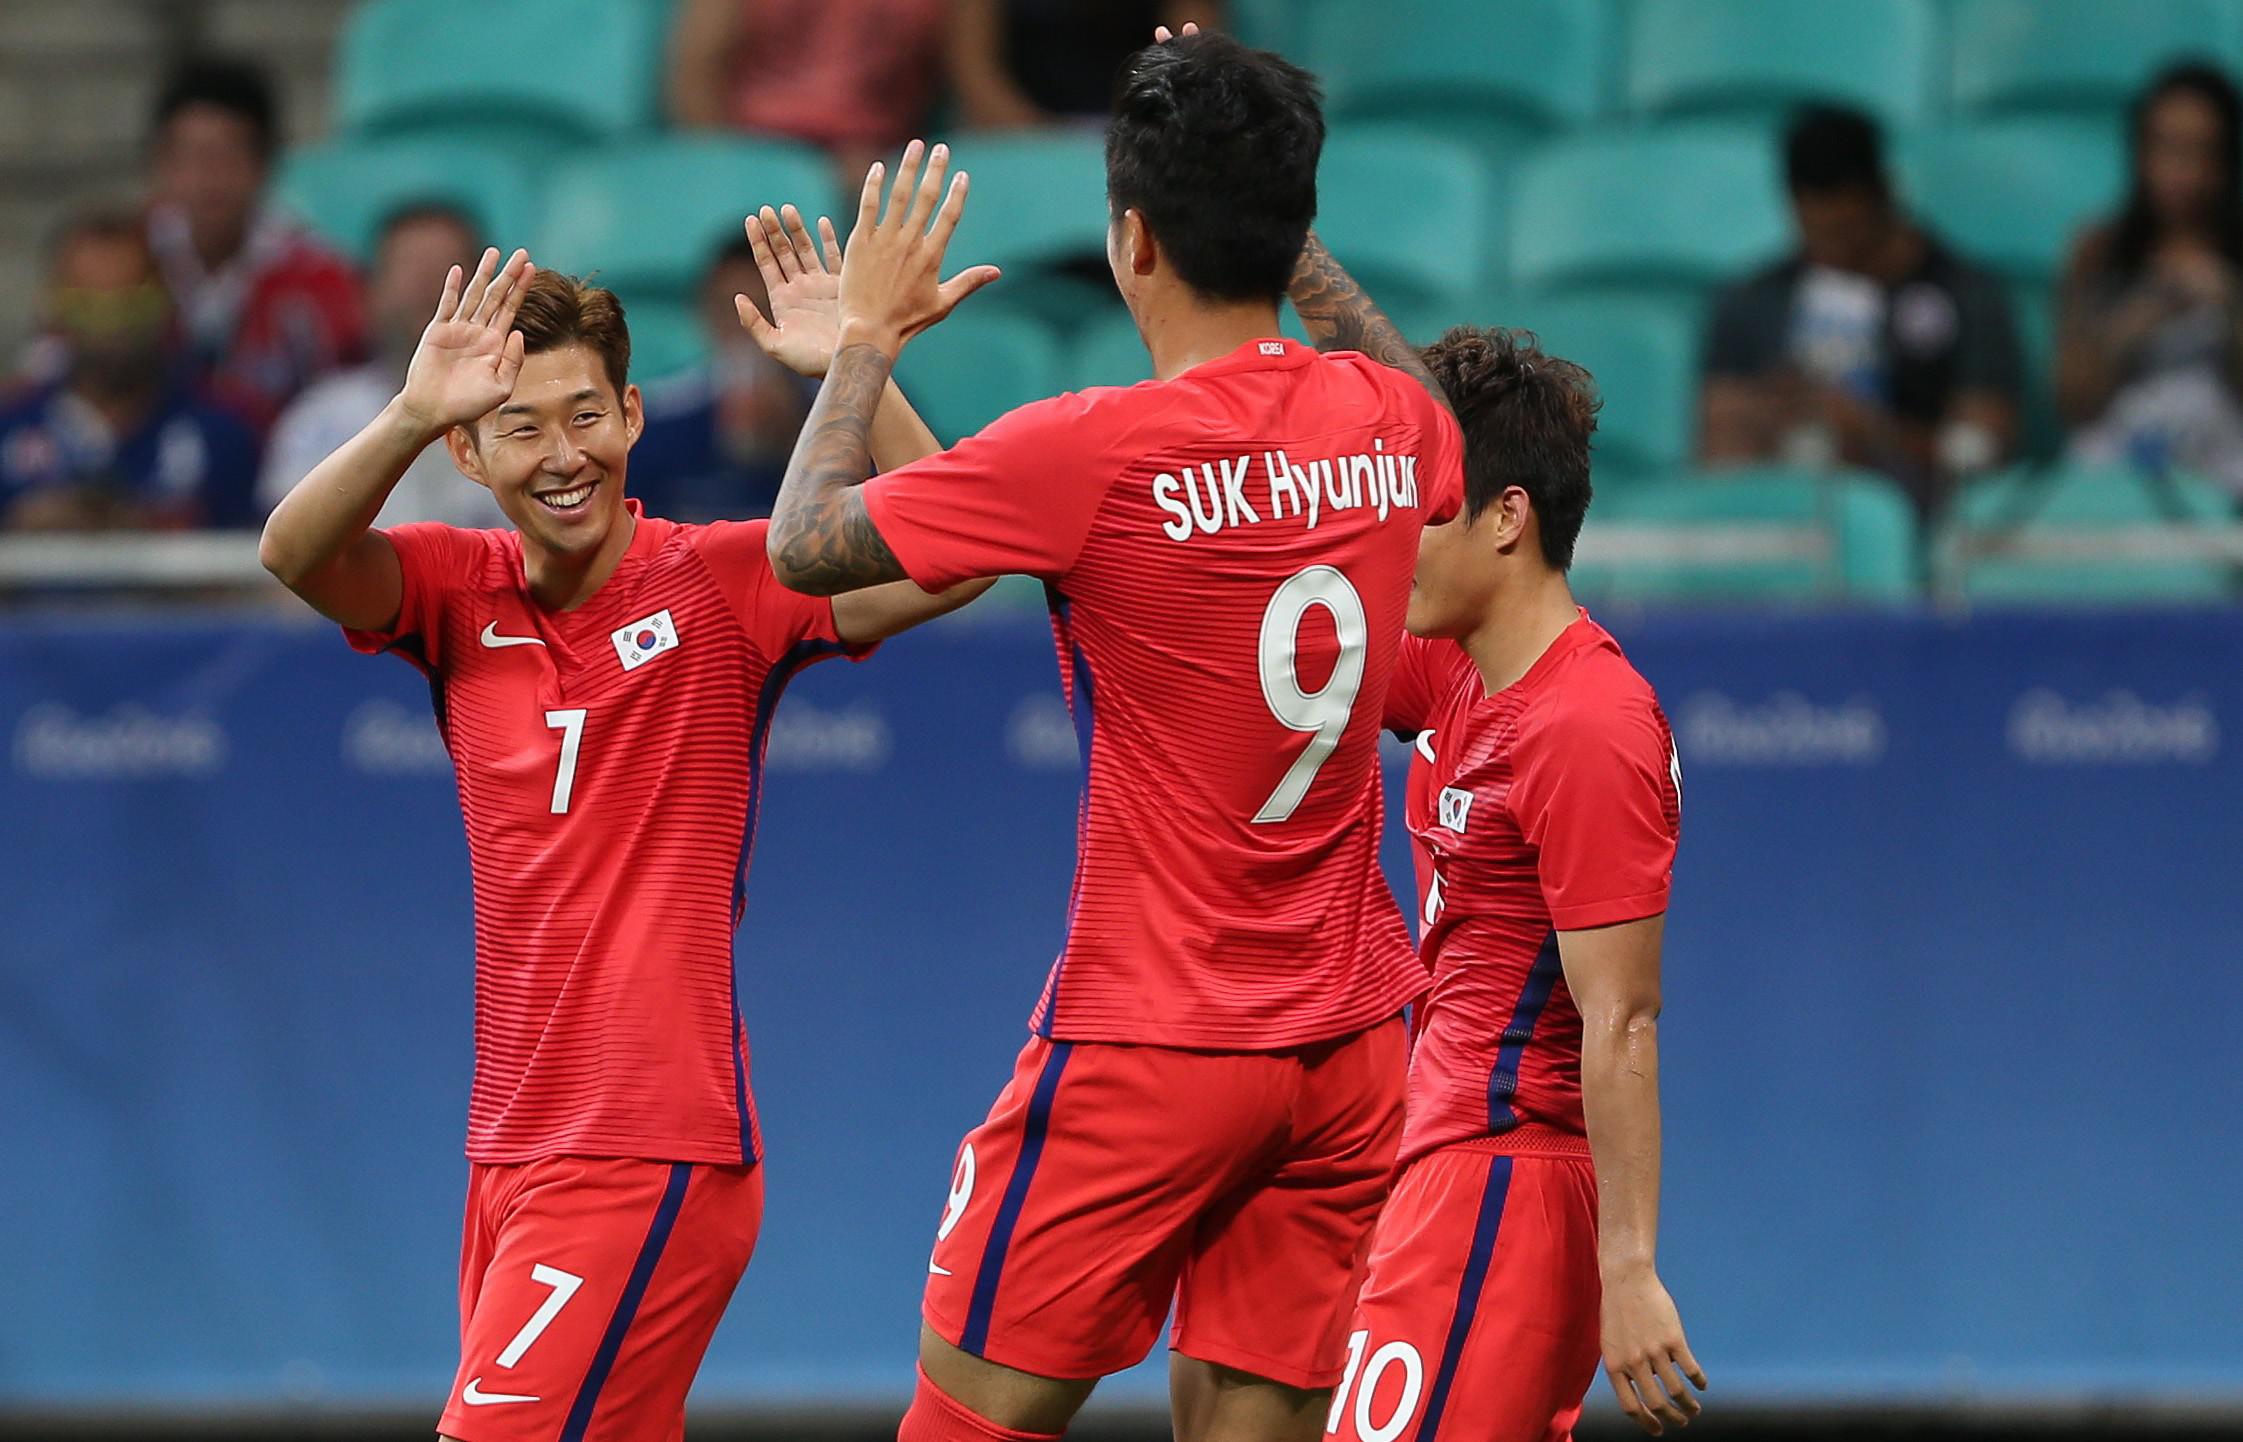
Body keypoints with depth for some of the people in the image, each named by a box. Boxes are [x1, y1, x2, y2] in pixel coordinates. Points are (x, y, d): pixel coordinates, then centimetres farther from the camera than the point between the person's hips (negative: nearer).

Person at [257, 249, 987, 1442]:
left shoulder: (722, 584, -6)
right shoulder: (460, 594, 4)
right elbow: (296, 553, -16)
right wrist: (411, 415, -34)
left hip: (650, 1161, -6)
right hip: (510, 1155, 6)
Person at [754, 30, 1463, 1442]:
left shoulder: (1093, 451, -16)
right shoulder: (1389, 423, 2)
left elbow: (806, 543, -5)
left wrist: (868, 335, 10)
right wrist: (1283, 225, 32)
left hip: (1152, 1046, -6)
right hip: (1349, 1040, 6)